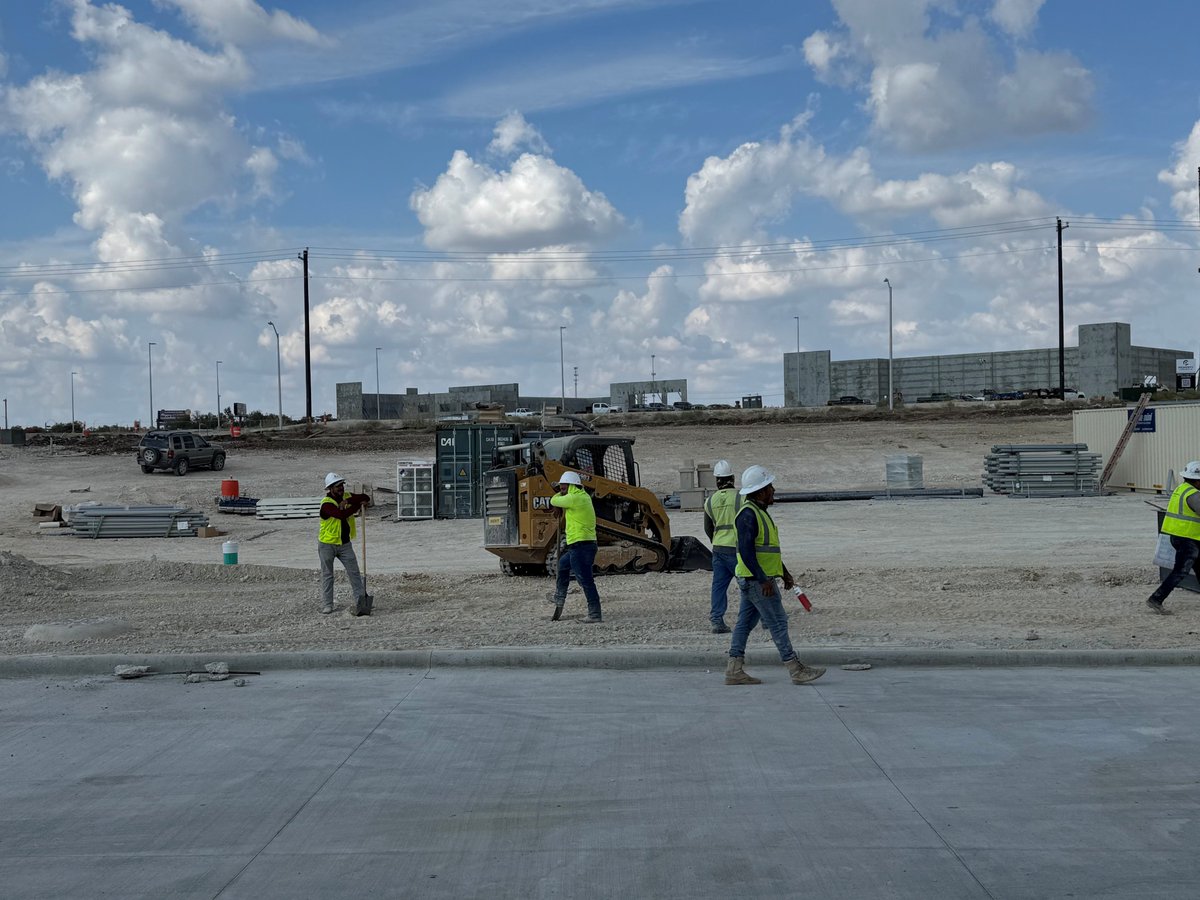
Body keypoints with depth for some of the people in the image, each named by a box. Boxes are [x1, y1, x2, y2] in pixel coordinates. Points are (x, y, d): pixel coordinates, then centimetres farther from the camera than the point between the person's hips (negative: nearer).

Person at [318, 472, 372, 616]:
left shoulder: (347, 496, 1)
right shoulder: (326, 503, -19)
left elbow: (366, 498, -9)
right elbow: (342, 514, -33)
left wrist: (348, 501, -23)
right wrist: (359, 504, -23)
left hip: (345, 544, 5)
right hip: (327, 544, -5)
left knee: (354, 572, 2)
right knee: (327, 575, 5)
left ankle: (361, 599, 5)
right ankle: (327, 604, 13)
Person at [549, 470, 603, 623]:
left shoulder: (574, 498, -15)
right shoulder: (584, 496, 14)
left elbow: (554, 501, -3)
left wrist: (561, 493, 14)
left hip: (580, 546, -11)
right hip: (585, 544, 11)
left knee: (586, 581, -10)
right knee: (563, 563, 32)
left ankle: (595, 615, -11)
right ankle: (559, 599, 44)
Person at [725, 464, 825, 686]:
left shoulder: (760, 512, 16)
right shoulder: (748, 514, -17)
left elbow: (769, 547, 24)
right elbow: (746, 551, -24)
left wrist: (784, 573, 24)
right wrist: (763, 580, -25)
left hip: (758, 579, 10)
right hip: (756, 579, -10)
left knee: (745, 622, 9)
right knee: (778, 623, -6)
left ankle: (734, 670, 12)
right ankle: (796, 670, -2)